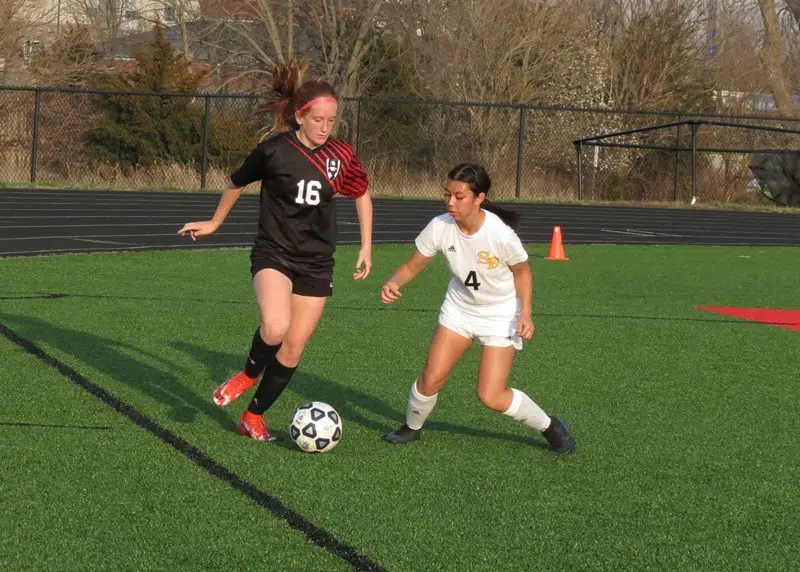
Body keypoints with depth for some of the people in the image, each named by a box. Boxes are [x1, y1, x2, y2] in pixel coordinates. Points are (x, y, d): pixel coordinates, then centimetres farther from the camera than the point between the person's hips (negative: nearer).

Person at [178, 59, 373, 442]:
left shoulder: (340, 156, -3)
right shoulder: (273, 151, -11)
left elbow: (361, 194, 16)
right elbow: (237, 183, 8)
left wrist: (366, 246, 11)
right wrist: (215, 223, 21)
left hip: (316, 263, 4)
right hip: (274, 254, -3)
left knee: (293, 349, 3)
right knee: (275, 328, -30)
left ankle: (253, 416, 22)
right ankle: (249, 373, 3)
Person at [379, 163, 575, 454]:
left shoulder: (500, 234, -30)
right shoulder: (440, 227, -21)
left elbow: (522, 271, -11)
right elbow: (412, 266, -9)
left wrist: (525, 313, -21)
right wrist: (394, 282, -30)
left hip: (502, 315, -4)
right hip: (459, 307, 4)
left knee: (491, 396, -11)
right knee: (431, 378, -5)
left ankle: (549, 426, 13)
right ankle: (412, 427, 26)